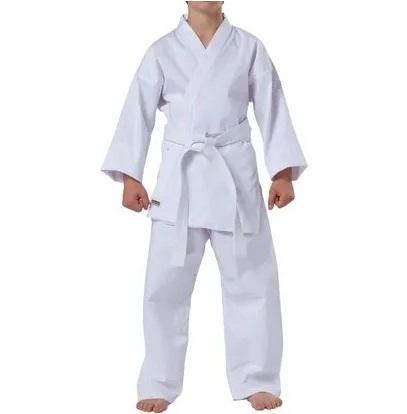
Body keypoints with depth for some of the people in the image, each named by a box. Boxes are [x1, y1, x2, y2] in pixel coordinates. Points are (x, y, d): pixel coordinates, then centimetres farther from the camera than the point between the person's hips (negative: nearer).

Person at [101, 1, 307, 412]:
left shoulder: (248, 47, 4)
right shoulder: (163, 51, 4)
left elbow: (271, 109, 3)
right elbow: (139, 112, 3)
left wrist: (283, 172, -3)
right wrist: (130, 176, -4)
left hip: (235, 174, 0)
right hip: (179, 176, 0)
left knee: (251, 278, 4)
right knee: (166, 283, 2)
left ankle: (256, 380, 20)